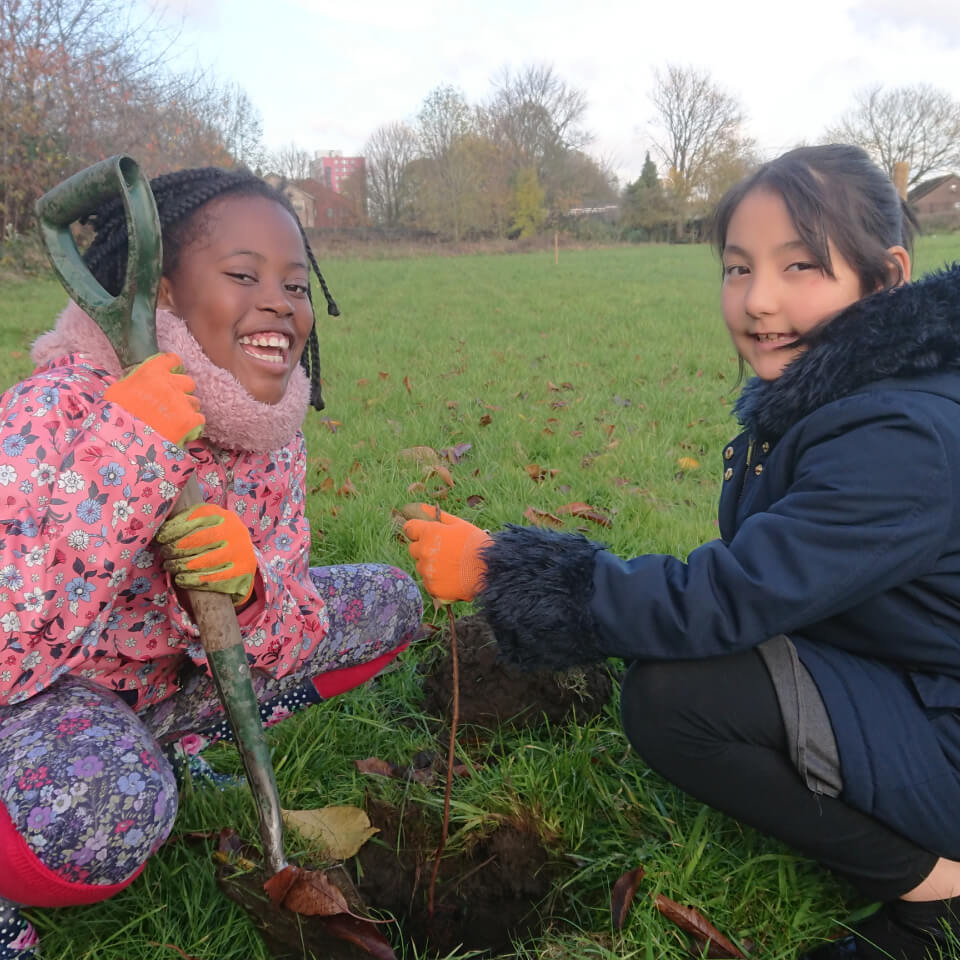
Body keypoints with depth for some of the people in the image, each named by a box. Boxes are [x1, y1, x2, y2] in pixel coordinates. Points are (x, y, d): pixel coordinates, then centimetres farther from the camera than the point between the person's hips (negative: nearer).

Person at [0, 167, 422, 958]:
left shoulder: (271, 429, -9)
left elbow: (281, 639, -6)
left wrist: (247, 590, -31)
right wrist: (129, 458, -38)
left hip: (168, 678, 7)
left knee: (388, 601, 2)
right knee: (107, 802, -41)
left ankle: (172, 746, 7)